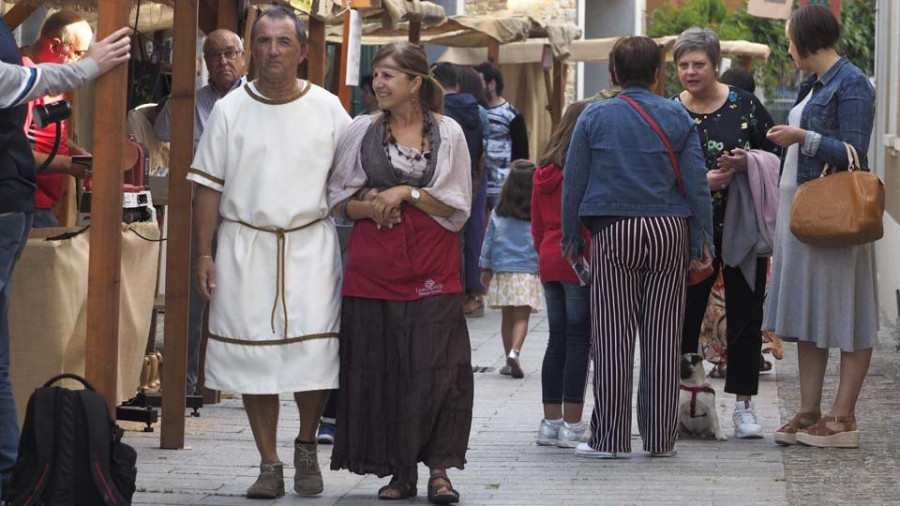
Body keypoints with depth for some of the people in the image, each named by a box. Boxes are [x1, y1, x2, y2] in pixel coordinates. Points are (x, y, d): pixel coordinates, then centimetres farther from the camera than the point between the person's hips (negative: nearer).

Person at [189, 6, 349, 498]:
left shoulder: (327, 109, 5)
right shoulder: (230, 110, 5)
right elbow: (209, 186, 5)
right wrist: (203, 253, 0)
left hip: (310, 245, -1)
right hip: (244, 246, 1)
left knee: (312, 351, -10)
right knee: (253, 354, 0)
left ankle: (307, 448, 13)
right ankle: (268, 465, 9)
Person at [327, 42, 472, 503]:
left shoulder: (448, 133, 5)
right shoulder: (361, 131, 8)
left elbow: (457, 208, 3)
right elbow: (338, 200, 11)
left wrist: (407, 194, -9)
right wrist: (369, 207, -9)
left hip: (432, 270, -1)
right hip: (373, 269, 1)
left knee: (435, 368, -8)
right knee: (380, 368, 0)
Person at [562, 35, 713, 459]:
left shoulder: (595, 117, 3)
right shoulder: (677, 117, 4)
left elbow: (573, 182, 3)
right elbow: (697, 184, 2)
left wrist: (571, 238, 12)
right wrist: (702, 243, 6)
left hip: (614, 233, -1)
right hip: (669, 232, 1)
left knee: (613, 336, 1)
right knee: (663, 337, 4)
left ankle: (609, 437, 0)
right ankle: (660, 437, 7)